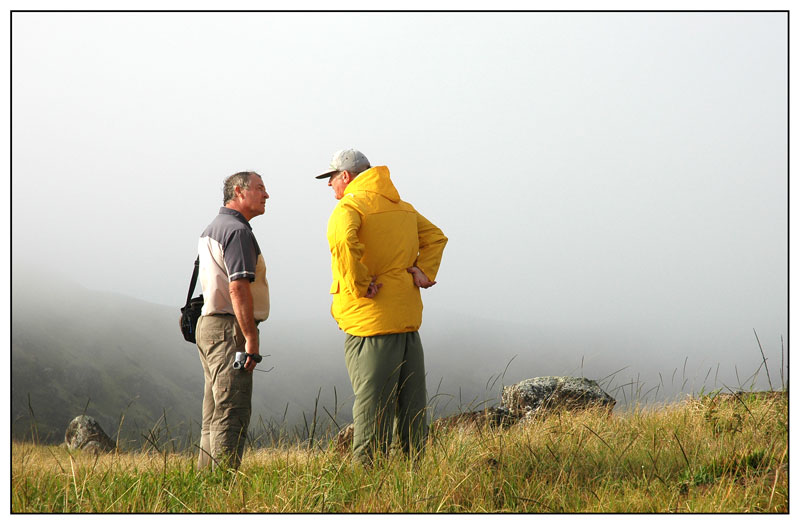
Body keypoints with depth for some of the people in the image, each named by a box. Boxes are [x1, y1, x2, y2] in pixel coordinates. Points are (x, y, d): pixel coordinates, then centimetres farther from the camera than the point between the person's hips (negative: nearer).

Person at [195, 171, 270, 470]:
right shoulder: (237, 230, -12)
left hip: (208, 324, 10)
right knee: (232, 412, -11)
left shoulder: (211, 229, 21)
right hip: (229, 327, -10)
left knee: (215, 414, 12)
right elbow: (238, 288, -21)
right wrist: (251, 339, -22)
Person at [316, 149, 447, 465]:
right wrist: (423, 270, 9)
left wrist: (359, 284, -19)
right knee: (412, 404, 13)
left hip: (371, 320, -7)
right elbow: (435, 237, 23)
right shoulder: (402, 207, 17)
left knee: (372, 402, -5)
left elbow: (342, 241, -29)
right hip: (408, 319, 7)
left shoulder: (350, 206, -8)